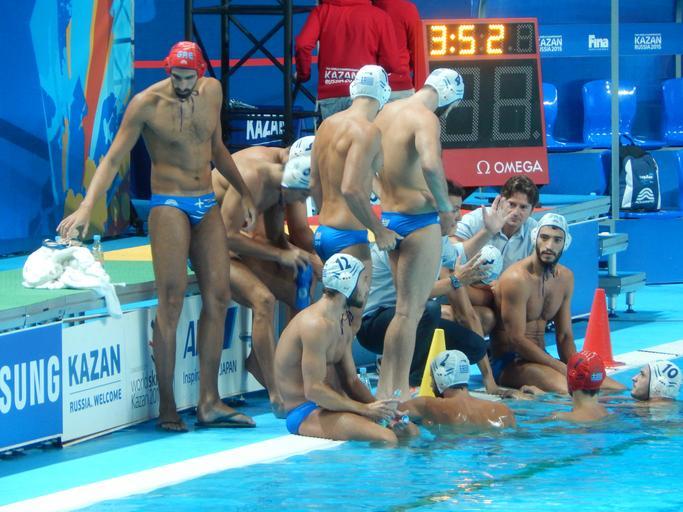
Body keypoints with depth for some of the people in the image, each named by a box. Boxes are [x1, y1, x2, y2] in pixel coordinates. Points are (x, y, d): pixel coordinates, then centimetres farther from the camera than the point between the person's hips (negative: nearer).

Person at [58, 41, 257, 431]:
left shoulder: (213, 92, 6)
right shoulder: (147, 104, -10)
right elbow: (113, 159, -10)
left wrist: (244, 193, 25)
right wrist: (86, 208, -20)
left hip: (207, 206, 6)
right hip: (169, 205, -6)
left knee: (219, 298, 1)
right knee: (172, 301, -11)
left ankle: (210, 403, 3)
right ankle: (167, 406, -9)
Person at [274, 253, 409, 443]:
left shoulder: (342, 323, 15)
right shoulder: (317, 324, -18)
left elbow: (351, 380, 16)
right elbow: (313, 390, -23)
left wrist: (377, 406, -3)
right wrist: (365, 409, -21)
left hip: (329, 406, 10)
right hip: (305, 413, -10)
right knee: (386, 438, -28)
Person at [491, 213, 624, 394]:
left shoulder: (565, 277, 10)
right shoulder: (517, 279, -16)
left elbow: (564, 336, 13)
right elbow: (516, 340, -20)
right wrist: (563, 369, -21)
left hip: (541, 358, 9)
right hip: (509, 364, -9)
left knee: (618, 391, -3)